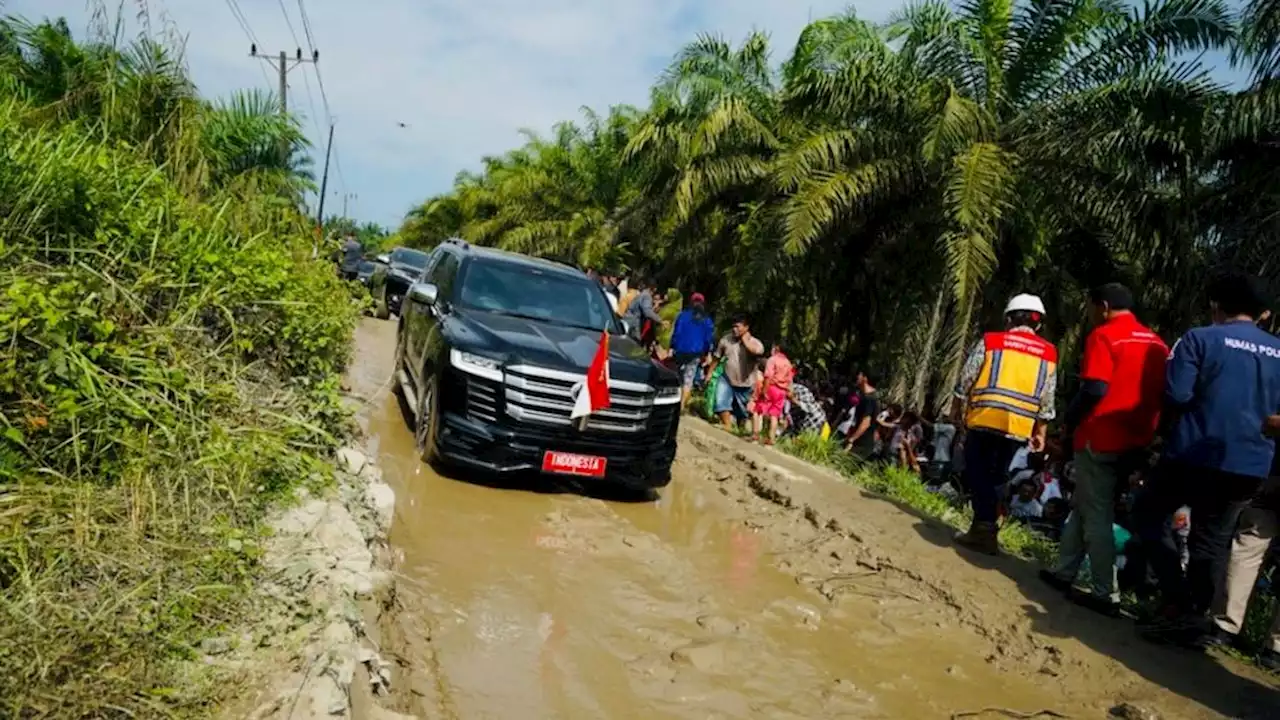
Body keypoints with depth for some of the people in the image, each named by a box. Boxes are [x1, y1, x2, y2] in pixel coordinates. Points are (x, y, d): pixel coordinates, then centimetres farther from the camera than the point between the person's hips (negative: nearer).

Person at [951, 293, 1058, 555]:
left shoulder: (990, 341, 2)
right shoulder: (1049, 354, 11)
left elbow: (966, 379, 4)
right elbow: (1046, 401, 11)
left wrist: (956, 408, 17)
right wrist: (1039, 431, 18)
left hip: (984, 417, -3)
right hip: (1019, 426, 3)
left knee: (978, 473, 3)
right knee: (995, 477, 13)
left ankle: (985, 527, -8)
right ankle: (984, 528, 14)